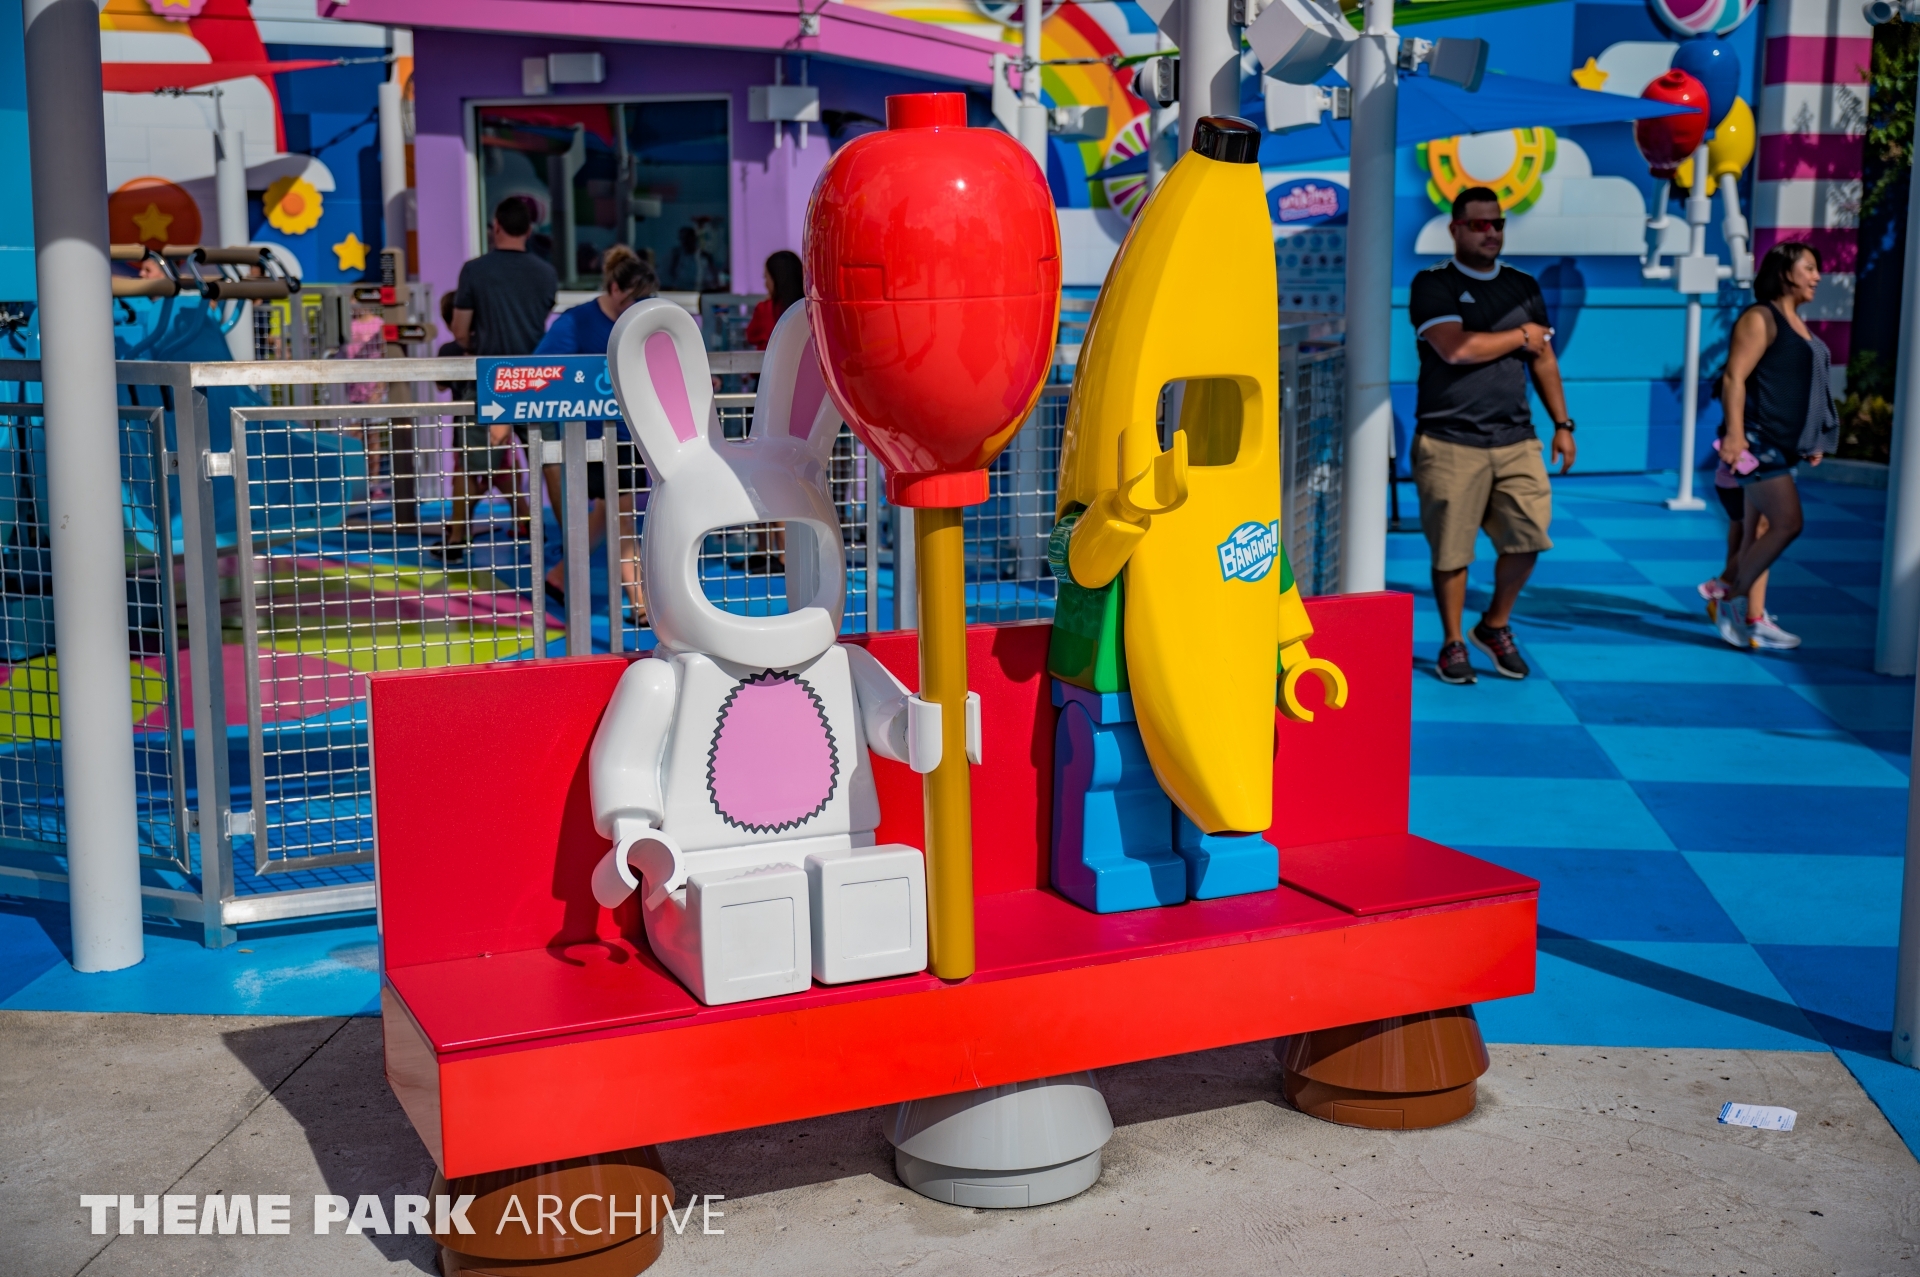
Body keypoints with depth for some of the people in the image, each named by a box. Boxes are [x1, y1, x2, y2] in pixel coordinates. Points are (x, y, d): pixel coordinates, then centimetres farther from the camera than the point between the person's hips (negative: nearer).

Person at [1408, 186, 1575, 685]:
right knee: (1451, 550, 0)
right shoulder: (1433, 285, -1)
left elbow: (1544, 359, 21)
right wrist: (1520, 336, -3)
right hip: (1450, 442, -4)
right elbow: (1455, 348, -17)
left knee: (1528, 537, -4)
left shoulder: (1524, 287, 16)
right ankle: (1452, 644, 16)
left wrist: (1562, 424, 15)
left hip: (1516, 440, 4)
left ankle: (1495, 626, 18)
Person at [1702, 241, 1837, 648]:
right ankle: (1728, 594, -4)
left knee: (1759, 531, 8)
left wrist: (1813, 441, 24)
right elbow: (1734, 377, -18)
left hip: (1783, 446, 9)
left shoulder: (1797, 322, 20)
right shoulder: (1761, 318, -9)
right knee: (1787, 523, -15)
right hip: (1759, 441, -9)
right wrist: (1734, 432, -27)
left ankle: (1751, 616, 11)